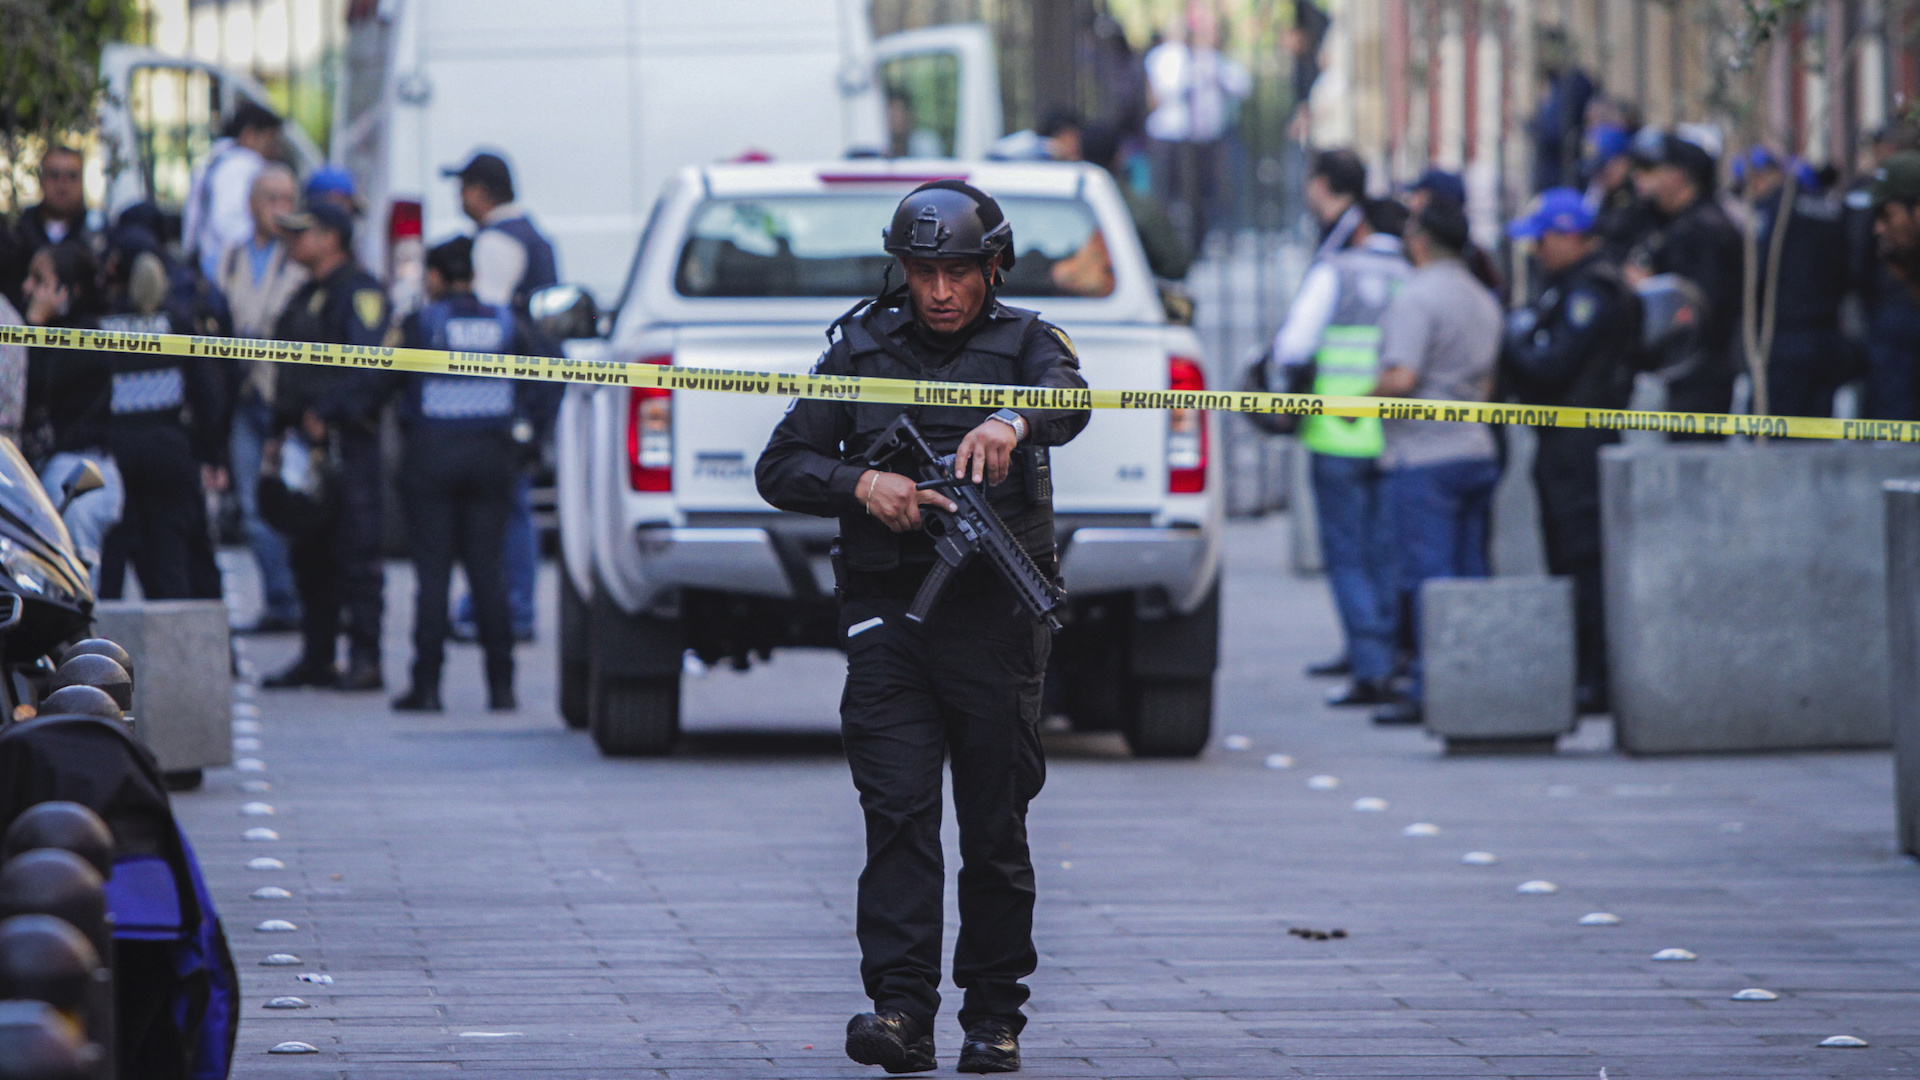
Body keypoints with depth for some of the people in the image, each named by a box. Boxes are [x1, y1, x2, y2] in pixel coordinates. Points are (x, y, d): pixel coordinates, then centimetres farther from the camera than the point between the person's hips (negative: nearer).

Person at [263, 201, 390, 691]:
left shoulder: (359, 291, -7)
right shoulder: (307, 296, 22)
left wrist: (327, 414, -21)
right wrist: (279, 431, 21)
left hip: (347, 436, -10)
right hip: (308, 438, 10)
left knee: (355, 550, -9)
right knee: (307, 554, 9)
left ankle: (365, 659, -9)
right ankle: (316, 657, 15)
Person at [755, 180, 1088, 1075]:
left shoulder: (1024, 342, 7)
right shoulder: (861, 348, 11)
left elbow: (1067, 398, -17)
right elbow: (781, 467, 8)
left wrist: (1014, 423, -41)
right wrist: (861, 483, -12)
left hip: (996, 612, -1)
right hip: (889, 608, 1)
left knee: (996, 826, 3)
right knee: (898, 810, -11)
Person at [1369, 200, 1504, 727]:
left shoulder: (1417, 298, -12)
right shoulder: (1483, 300, 16)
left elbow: (1402, 377, -22)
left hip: (1424, 456, -8)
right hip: (1477, 451, 8)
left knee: (1425, 576, -7)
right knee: (1469, 577, 10)